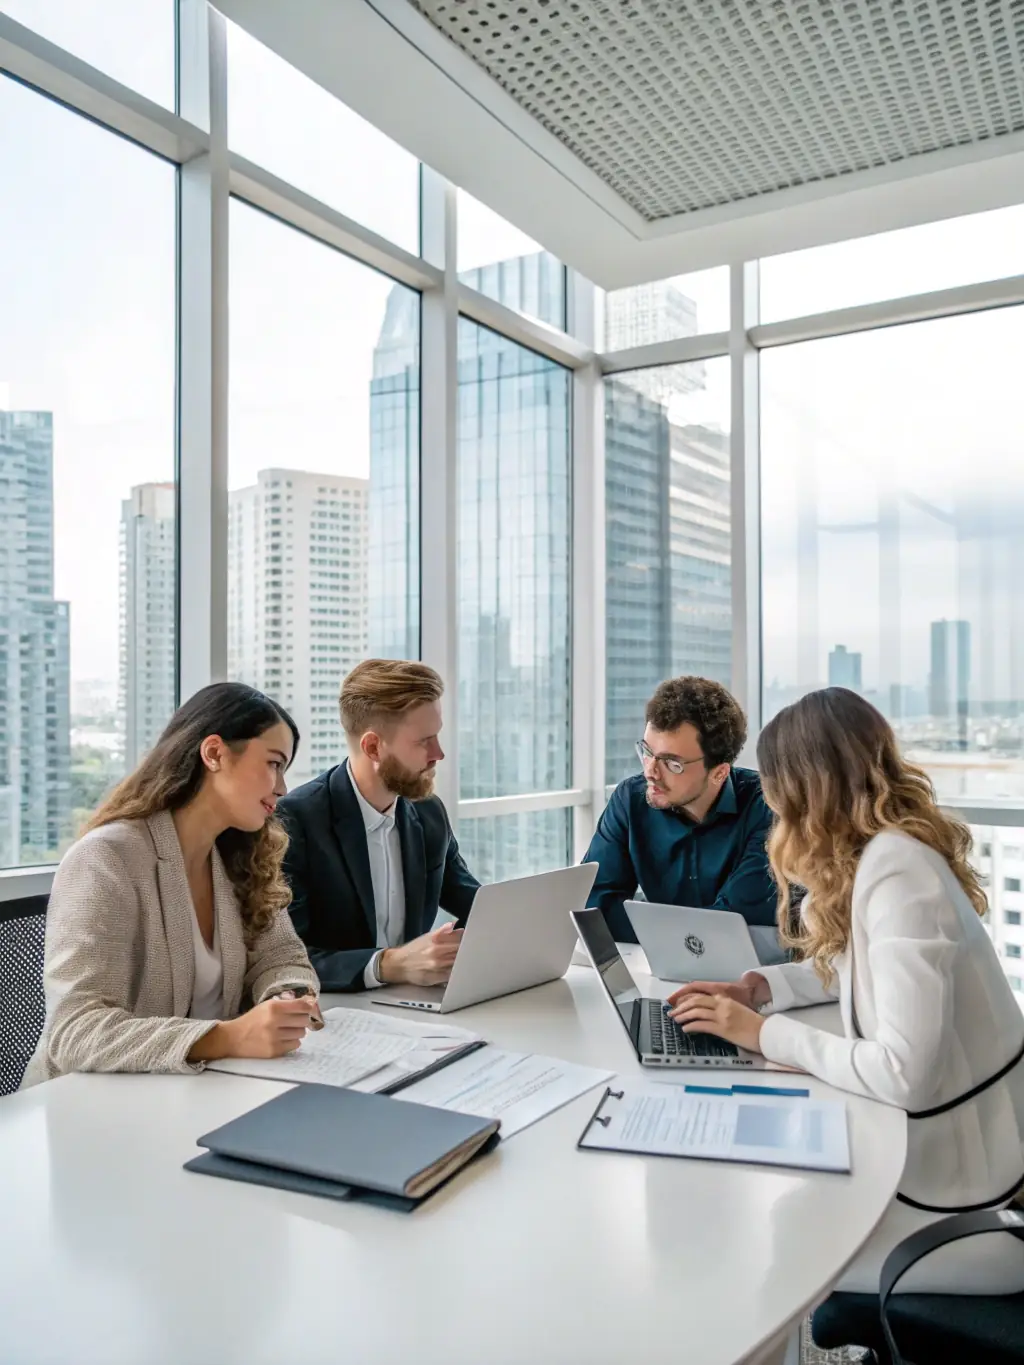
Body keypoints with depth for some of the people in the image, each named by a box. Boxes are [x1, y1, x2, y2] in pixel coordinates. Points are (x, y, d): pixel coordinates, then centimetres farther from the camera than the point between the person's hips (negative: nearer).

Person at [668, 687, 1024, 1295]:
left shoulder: (895, 871, -27)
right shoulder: (887, 851, 2)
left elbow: (904, 1075, -29)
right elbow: (858, 966, 20)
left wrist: (765, 1032, -18)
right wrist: (759, 987, 5)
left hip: (966, 1205, -8)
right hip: (947, 1152, 8)